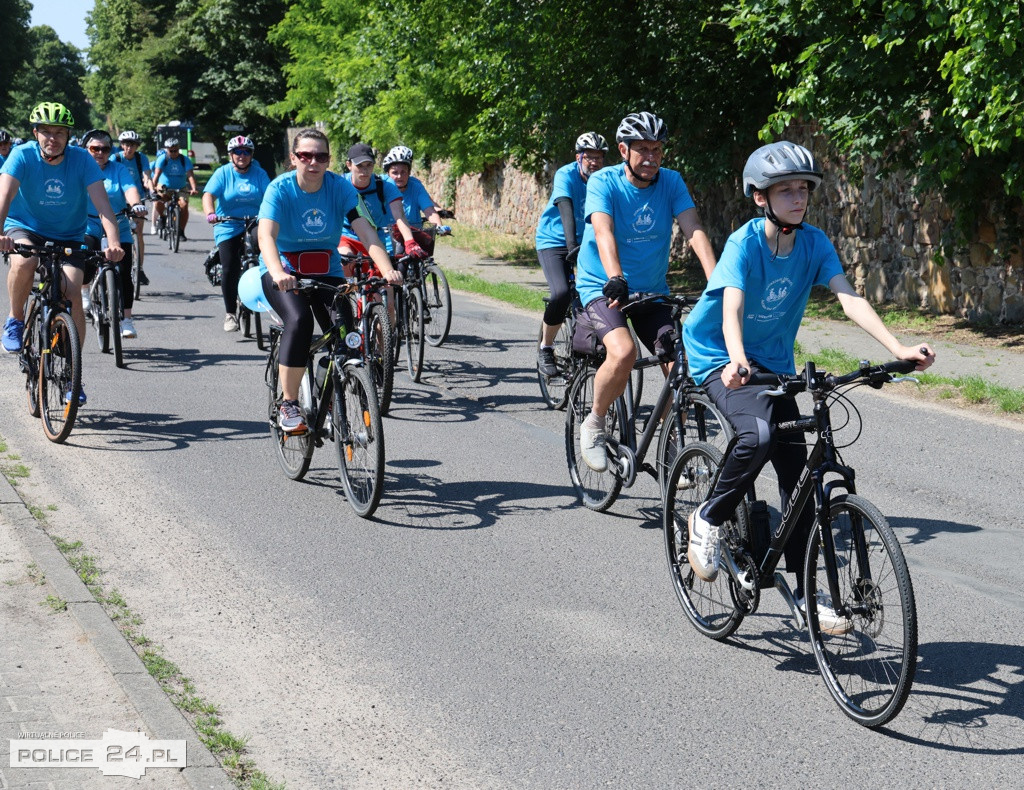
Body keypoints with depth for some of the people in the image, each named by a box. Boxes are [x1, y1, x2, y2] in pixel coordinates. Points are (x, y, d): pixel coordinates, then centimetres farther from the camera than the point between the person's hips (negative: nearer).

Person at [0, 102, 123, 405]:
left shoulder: (82, 160, -15)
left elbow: (102, 203, -24)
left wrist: (113, 242, -41)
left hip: (68, 238, 1)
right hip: (25, 229, -1)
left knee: (73, 292, -19)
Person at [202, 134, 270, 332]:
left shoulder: (259, 173, 5)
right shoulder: (223, 173, 1)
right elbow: (208, 195, -11)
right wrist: (210, 214, -32)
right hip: (228, 228, -1)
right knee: (230, 270, -8)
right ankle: (230, 314, 5)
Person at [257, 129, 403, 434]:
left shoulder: (340, 187, -11)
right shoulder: (280, 189, -17)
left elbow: (365, 231, -21)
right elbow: (266, 235, -31)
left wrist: (387, 270, -38)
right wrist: (278, 272, -52)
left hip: (327, 271, 3)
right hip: (283, 271, -3)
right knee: (298, 320, -31)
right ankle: (288, 404, -18)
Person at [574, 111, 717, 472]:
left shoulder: (671, 182, -4)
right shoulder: (603, 182, -14)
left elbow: (694, 230, -16)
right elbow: (603, 232, -29)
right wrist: (615, 279, -48)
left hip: (652, 291, 4)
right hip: (603, 287, -4)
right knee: (624, 352, -30)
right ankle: (594, 423, -5)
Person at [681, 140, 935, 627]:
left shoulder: (814, 243, -7)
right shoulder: (744, 244, -20)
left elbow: (849, 298, -16)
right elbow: (731, 310, -35)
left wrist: (898, 349, -30)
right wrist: (737, 361, -55)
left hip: (774, 364, 6)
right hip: (720, 360, -5)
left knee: (796, 468, 0)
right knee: (759, 434, -33)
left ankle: (804, 591, 9)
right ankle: (709, 520, -8)